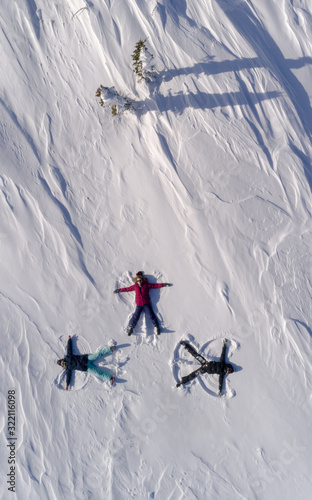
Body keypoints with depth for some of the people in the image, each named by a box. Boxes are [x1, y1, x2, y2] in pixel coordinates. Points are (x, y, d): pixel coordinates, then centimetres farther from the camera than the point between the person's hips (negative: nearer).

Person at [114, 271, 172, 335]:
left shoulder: (147, 285, 3)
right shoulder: (135, 286, 8)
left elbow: (156, 285, 3)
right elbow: (127, 289, 17)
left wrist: (163, 284, -2)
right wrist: (119, 290, 21)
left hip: (146, 303, -1)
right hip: (139, 304, 1)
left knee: (151, 315, -8)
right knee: (136, 316, -7)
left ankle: (156, 326, -1)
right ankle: (130, 327, 1)